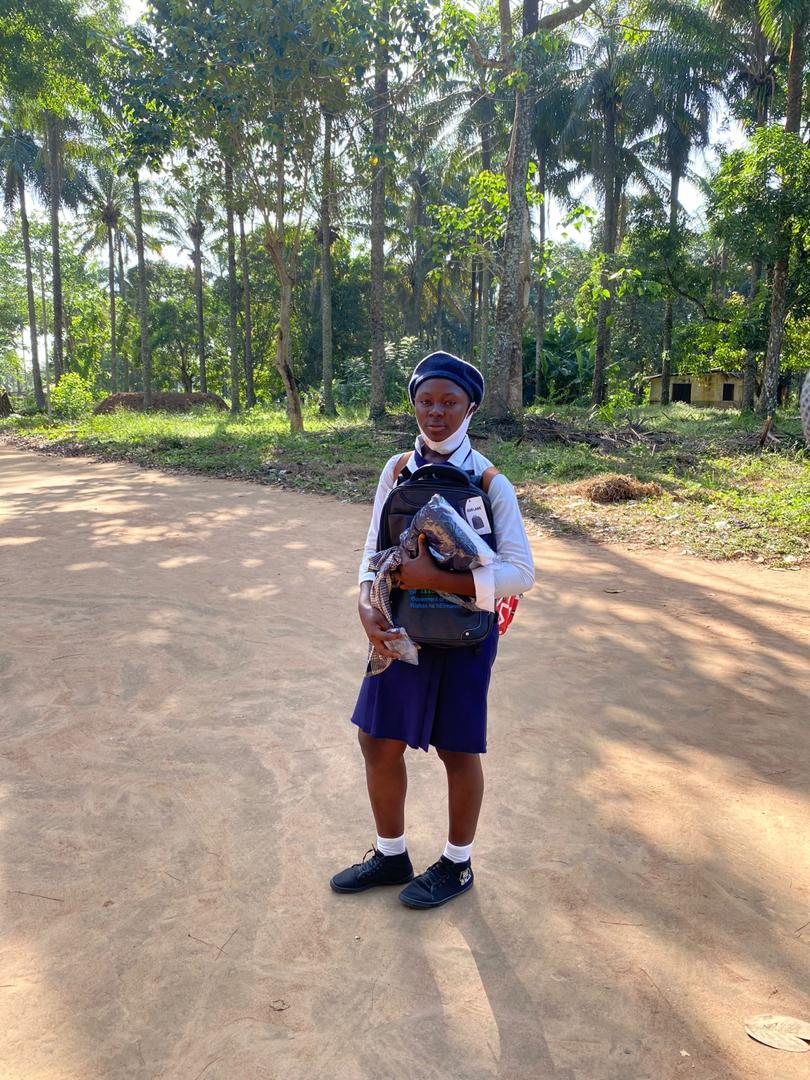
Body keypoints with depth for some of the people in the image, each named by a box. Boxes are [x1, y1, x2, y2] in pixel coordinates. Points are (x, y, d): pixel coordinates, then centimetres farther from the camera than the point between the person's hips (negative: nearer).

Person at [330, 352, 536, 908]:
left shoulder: (489, 482, -13)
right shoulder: (397, 469, 0)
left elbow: (521, 572, -18)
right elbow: (374, 549, 4)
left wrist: (433, 577, -26)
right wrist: (367, 606, -14)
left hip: (462, 636, -4)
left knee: (457, 751, 11)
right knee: (379, 742, 12)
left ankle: (457, 864, 35)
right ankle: (391, 855, 36)